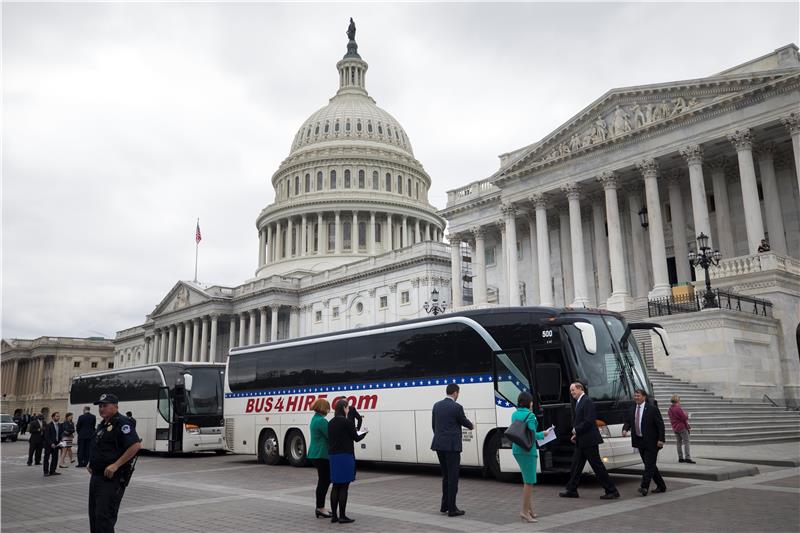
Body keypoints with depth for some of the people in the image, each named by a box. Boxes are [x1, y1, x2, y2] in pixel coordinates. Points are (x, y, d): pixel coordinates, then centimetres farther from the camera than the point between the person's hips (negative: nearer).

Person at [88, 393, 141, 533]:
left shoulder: (121, 423, -14)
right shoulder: (103, 425, 16)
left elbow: (135, 446, -25)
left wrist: (115, 465, -24)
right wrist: (92, 464, 15)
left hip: (112, 478, -10)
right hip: (97, 476, 10)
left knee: (104, 516, -10)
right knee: (94, 514, 16)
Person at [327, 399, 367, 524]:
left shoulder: (331, 423, 9)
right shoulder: (347, 422, -12)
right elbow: (356, 438, -4)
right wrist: (364, 433, 17)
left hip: (333, 456, 7)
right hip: (345, 456, -7)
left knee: (336, 486, 11)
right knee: (343, 487, -2)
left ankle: (334, 515, 13)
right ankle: (342, 516, 1)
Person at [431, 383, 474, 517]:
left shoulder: (436, 405, 8)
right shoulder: (457, 407, -11)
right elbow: (464, 422, 2)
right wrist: (471, 426, 25)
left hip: (439, 445, 7)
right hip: (452, 446, -7)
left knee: (446, 476, 17)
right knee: (453, 477, 0)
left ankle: (444, 505, 21)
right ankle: (451, 508, 2)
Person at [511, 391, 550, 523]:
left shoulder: (514, 414, 10)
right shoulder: (530, 416, -13)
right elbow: (533, 435, -18)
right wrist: (543, 435, 0)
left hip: (516, 449, 8)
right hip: (527, 450, -8)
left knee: (528, 480, 17)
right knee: (529, 481, -1)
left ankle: (530, 509, 22)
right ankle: (525, 511, 0)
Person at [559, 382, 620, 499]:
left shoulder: (587, 401, -15)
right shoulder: (579, 402, 15)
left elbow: (588, 421, -23)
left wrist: (576, 430, -12)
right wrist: (576, 435, 9)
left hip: (589, 441, -10)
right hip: (581, 441, 10)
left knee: (597, 466, -3)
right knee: (576, 465, 11)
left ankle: (612, 491, 5)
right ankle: (572, 490, 18)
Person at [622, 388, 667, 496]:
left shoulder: (652, 409, -9)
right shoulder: (632, 409, 10)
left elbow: (660, 425, -9)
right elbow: (628, 422, 11)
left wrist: (661, 439, -16)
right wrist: (625, 429, -11)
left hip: (651, 442, -7)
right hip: (640, 442, 7)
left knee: (649, 465, -8)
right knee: (649, 465, 13)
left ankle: (644, 487, -11)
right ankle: (661, 486, 26)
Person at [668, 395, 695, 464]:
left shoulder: (669, 409, 10)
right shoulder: (678, 408, -17)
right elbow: (684, 418, -16)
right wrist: (686, 415, 6)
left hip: (674, 428, 8)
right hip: (682, 427, -8)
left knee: (679, 443, 12)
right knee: (686, 442, -6)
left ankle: (680, 458, 12)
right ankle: (687, 458, -12)